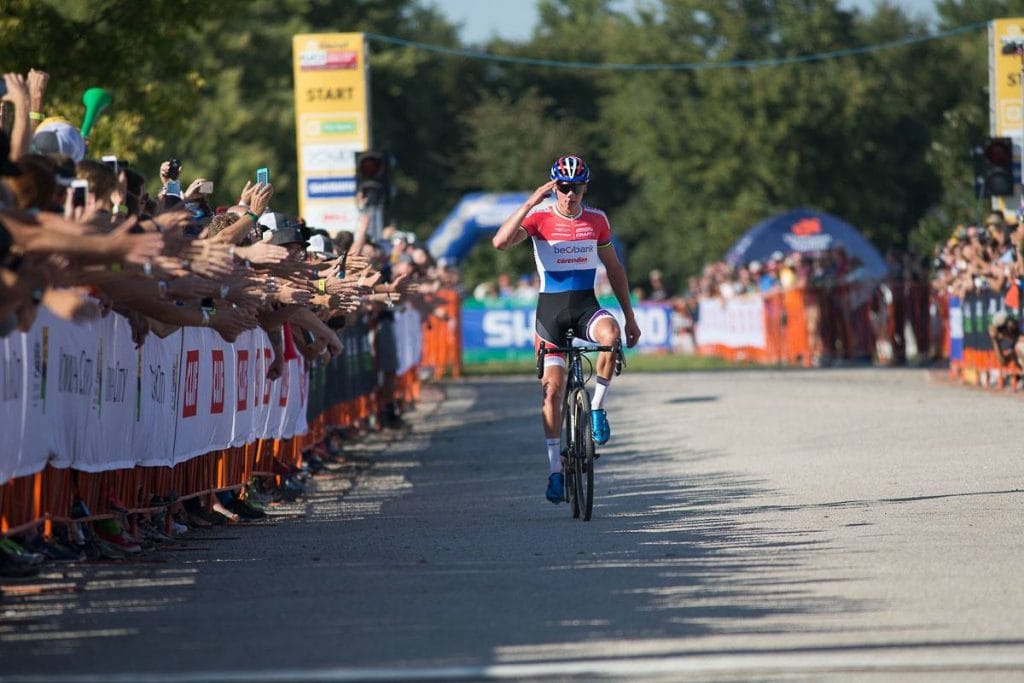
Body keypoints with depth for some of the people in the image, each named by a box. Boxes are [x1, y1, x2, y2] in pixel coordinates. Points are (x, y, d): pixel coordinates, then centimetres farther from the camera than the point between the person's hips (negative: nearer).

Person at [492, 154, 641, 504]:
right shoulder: (539, 218, -6)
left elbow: (614, 268, 12)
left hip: (586, 305, 1)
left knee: (610, 335, -34)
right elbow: (500, 242, -24)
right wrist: (529, 203, -30)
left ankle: (597, 408, -14)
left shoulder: (597, 220, 2)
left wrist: (630, 316, 11)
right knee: (553, 388, -4)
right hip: (551, 307, -1)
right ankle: (555, 471, 4)